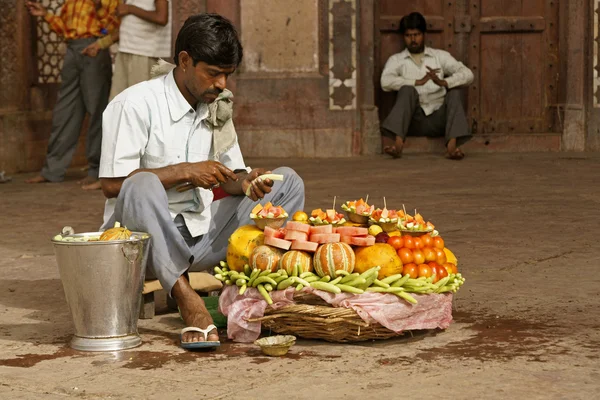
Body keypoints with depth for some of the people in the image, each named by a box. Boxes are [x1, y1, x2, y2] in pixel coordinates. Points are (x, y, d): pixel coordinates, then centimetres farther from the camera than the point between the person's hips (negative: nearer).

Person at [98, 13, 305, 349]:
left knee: (288, 181, -5)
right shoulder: (136, 104, -11)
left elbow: (231, 175, 13)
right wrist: (185, 172, -17)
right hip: (145, 240, -6)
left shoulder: (217, 107, 11)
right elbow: (112, 184, -16)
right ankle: (187, 300, -37)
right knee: (143, 185, -39)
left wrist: (246, 182, -11)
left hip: (201, 237, 6)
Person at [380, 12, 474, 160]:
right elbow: (385, 82, -10)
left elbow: (468, 74, -1)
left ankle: (452, 145, -40)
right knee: (407, 89, -26)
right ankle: (398, 142, -46)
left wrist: (444, 82, -21)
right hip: (414, 121, -1)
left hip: (439, 119, 1)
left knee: (454, 91, -22)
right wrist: (418, 82, -21)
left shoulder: (440, 56, 13)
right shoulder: (396, 60, 11)